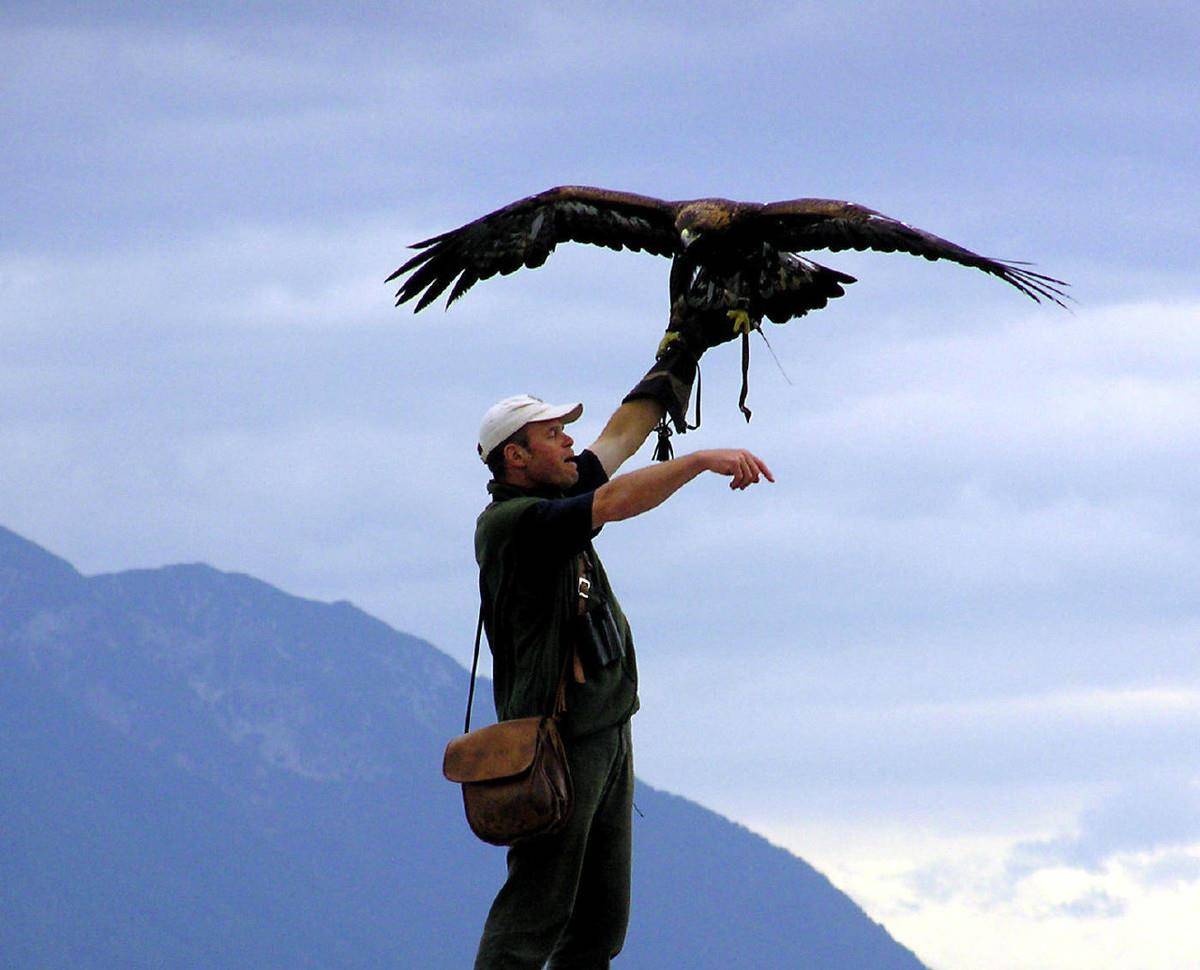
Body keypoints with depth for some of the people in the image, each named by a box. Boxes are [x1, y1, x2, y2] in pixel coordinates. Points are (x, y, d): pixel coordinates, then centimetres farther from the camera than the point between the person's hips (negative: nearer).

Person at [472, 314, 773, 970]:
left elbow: (622, 435, 21)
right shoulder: (510, 522, -16)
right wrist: (704, 460, -29)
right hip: (559, 743, -10)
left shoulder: (555, 499, 11)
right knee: (533, 915, -7)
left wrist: (681, 355, 24)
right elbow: (612, 503, -28)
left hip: (607, 734, 10)